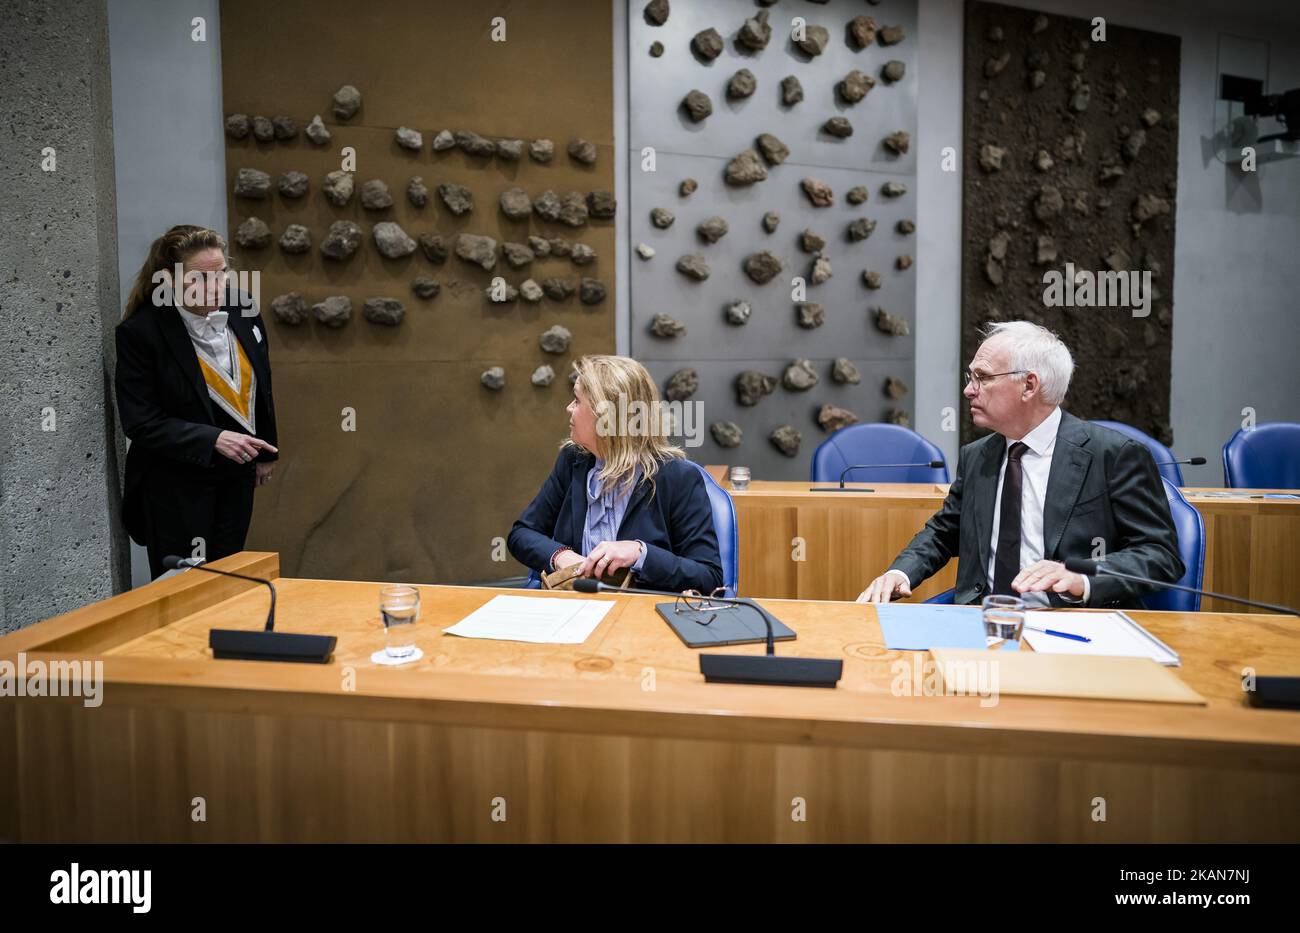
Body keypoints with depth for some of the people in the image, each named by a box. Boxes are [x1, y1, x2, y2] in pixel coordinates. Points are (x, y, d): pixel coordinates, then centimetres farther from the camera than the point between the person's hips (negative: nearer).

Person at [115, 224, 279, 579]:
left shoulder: (242, 313, -3)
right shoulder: (139, 333, -16)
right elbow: (140, 422, -16)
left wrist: (265, 453, 15)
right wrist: (212, 440, -26)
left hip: (236, 473, 5)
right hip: (175, 482, -4)